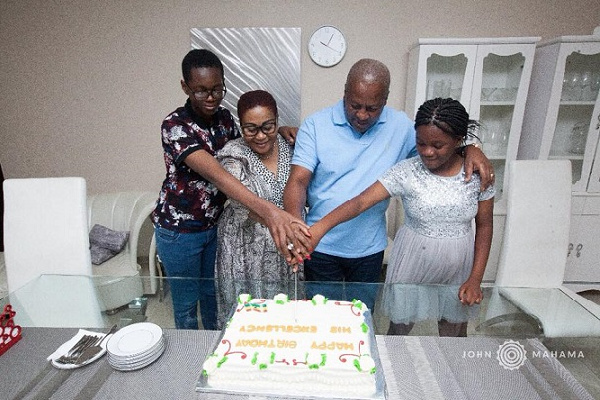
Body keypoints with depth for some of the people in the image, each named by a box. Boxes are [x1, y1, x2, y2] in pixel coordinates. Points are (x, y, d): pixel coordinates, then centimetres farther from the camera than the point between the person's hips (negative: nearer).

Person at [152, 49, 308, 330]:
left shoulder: (224, 117, -4)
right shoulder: (175, 125, -25)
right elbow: (216, 175, -40)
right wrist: (266, 210, -54)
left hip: (214, 225, 6)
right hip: (179, 231, -5)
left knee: (213, 293, 23)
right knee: (186, 301, 14)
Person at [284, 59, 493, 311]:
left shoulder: (400, 126, -2)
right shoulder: (315, 125, -10)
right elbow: (298, 180, -16)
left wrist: (471, 148, -10)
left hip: (370, 249, 2)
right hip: (321, 247, -2)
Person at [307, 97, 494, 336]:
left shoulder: (477, 174, -9)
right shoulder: (406, 172, -17)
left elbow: (484, 226, -1)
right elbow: (360, 202, -27)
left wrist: (475, 279, -7)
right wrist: (320, 227, -42)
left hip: (456, 268, 2)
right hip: (412, 263, -1)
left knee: (454, 333, 20)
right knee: (400, 328, 15)